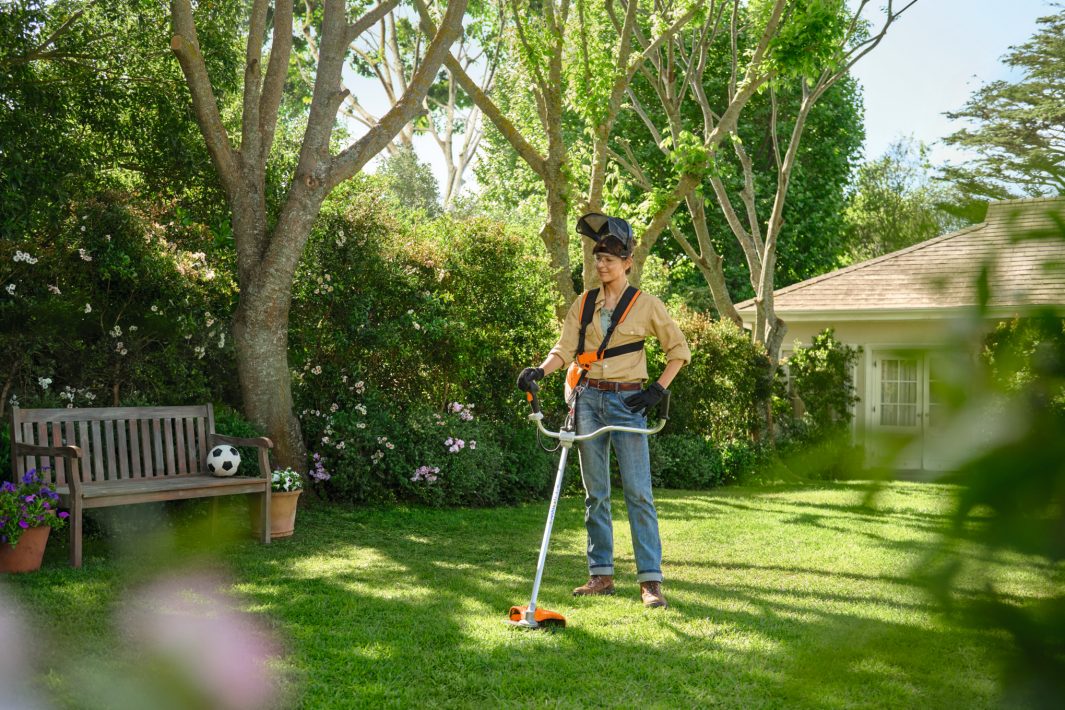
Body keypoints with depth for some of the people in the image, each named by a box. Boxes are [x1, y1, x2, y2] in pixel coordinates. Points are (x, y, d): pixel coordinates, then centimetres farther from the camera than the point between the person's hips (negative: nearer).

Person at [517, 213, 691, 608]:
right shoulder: (584, 304, 9)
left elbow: (679, 349, 7)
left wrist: (658, 389, -3)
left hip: (627, 402, -4)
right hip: (589, 400, 4)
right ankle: (601, 575, 14)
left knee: (638, 492, -8)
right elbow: (565, 349, 2)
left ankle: (650, 580, -6)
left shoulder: (646, 304, 1)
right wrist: (539, 371, -17)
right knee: (595, 493, 7)